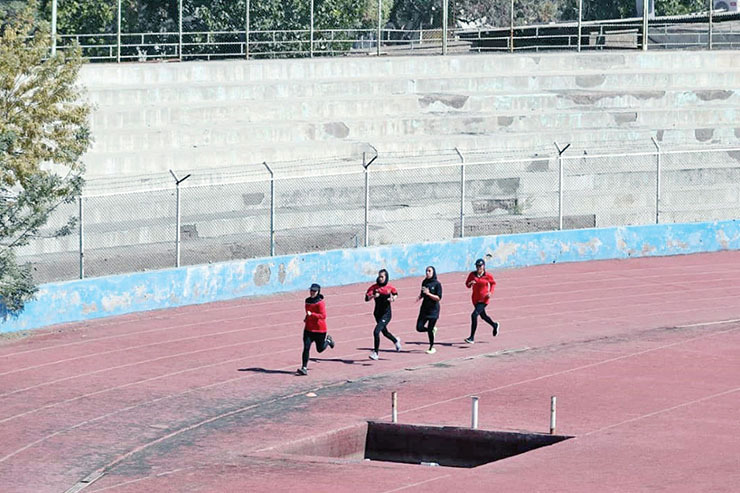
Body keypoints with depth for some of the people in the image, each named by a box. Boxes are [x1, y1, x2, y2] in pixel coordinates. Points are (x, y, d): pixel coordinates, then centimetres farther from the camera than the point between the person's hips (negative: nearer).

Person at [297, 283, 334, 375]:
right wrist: (307, 317, 11)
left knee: (320, 349, 13)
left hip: (319, 329, -5)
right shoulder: (307, 301, 6)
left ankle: (328, 340, 44)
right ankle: (304, 368, -10)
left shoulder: (320, 302, -17)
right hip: (308, 329, 5)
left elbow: (323, 316, -24)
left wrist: (312, 314, -33)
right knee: (306, 347, -10)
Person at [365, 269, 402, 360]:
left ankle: (375, 353, -9)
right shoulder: (374, 287, -5)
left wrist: (393, 298, -6)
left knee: (376, 332, -18)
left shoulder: (390, 287, -6)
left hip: (386, 314, -4)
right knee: (384, 332, 22)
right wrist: (373, 296, -32)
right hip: (377, 314, 4)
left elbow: (395, 294, 15)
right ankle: (396, 341, 54)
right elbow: (366, 298, -12)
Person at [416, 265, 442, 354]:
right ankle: (433, 329, 29)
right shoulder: (424, 282, 6)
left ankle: (432, 348, 13)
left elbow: (439, 298, -14)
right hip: (424, 308, 5)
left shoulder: (437, 284, -10)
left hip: (433, 309, -5)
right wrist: (419, 297, -1)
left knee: (429, 330, -5)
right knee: (419, 328, -1)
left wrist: (428, 294, -25)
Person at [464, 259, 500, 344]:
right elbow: (467, 284, 5)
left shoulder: (488, 275, -9)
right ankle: (495, 325, 55)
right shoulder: (472, 274, -2)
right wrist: (470, 283, -19)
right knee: (483, 316, 23)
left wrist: (491, 292, -7)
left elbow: (493, 283, 7)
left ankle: (472, 338, -16)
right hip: (475, 299, 6)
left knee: (474, 315, -20)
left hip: (484, 299, -6)